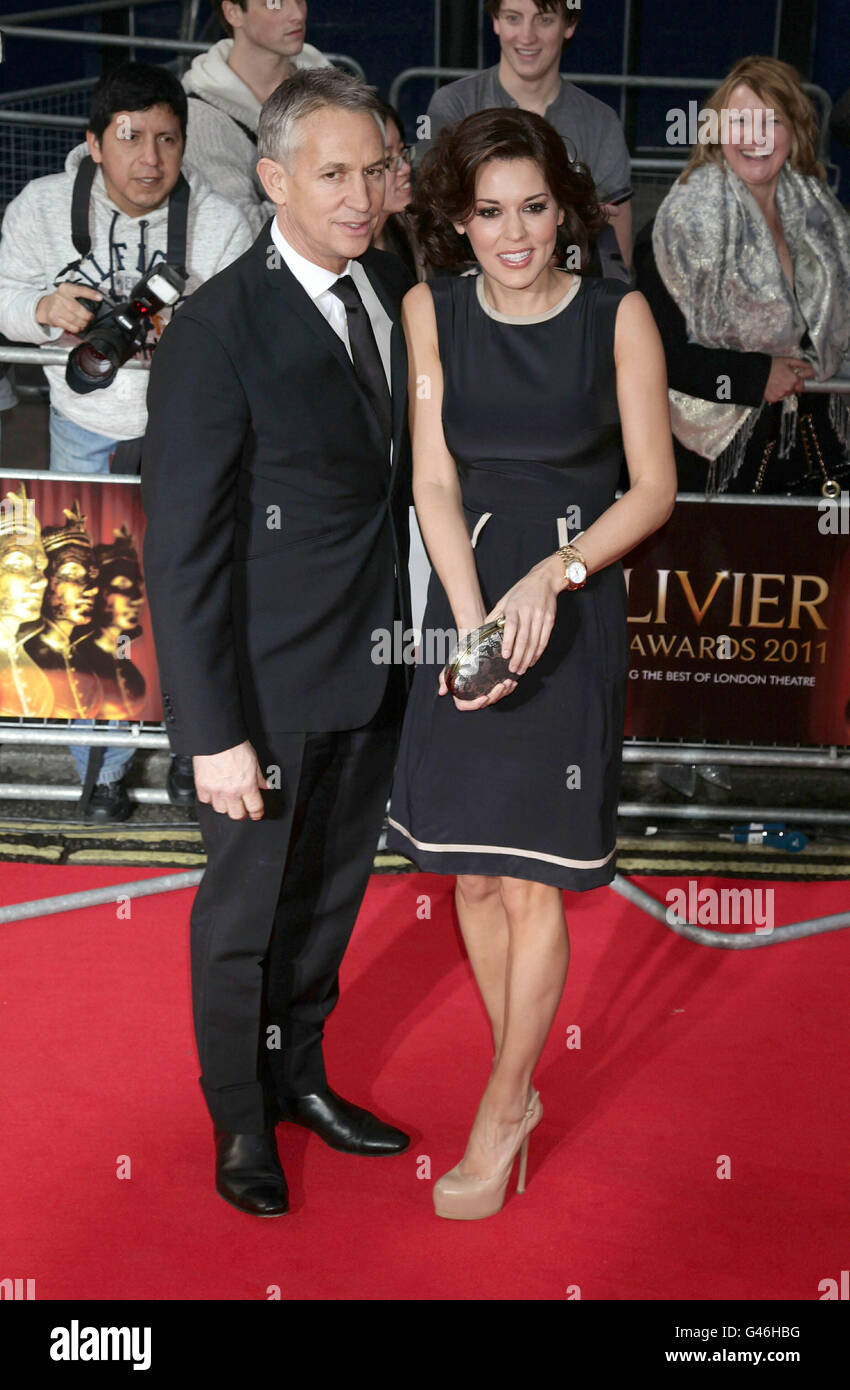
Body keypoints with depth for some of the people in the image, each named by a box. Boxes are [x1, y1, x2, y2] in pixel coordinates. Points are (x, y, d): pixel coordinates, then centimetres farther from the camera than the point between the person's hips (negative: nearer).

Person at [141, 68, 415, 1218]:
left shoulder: (399, 292, 3)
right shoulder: (218, 329, -16)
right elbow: (183, 550, -17)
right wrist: (214, 733, -18)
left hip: (377, 672, 6)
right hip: (273, 687, -6)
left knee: (331, 894, 21)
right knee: (246, 907, 14)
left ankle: (298, 1074, 45)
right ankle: (241, 1117, 38)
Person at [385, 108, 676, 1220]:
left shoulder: (619, 316, -4)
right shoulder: (432, 312, 3)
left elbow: (655, 489, -3)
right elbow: (434, 483, -2)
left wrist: (553, 575, -18)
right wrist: (473, 618, -15)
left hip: (576, 610, -3)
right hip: (467, 599, 3)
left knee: (530, 877, 1)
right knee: (471, 869, 8)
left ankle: (501, 1111, 20)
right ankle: (521, 1084, 29)